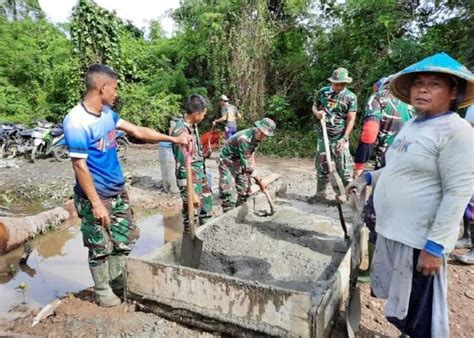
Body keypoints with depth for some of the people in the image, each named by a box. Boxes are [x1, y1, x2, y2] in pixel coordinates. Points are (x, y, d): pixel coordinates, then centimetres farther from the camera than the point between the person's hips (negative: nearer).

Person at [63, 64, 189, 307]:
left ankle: (117, 282, 36)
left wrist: (173, 139, 13)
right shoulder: (76, 122, -22)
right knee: (100, 247, 9)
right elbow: (79, 166, -21)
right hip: (96, 196, -8)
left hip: (118, 191, 8)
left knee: (125, 240, 17)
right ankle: (102, 290, 30)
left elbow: (137, 131, 11)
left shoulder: (107, 113, 3)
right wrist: (96, 203, -20)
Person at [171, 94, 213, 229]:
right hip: (189, 178, -10)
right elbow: (183, 166, -28)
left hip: (200, 173, 10)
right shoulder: (181, 132, -28)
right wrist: (191, 193, -27)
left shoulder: (193, 125, -1)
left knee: (207, 201, 25)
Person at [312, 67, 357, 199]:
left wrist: (344, 138, -16)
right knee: (322, 166, 12)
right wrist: (317, 113, -7)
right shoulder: (323, 92, 4)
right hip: (323, 136, 3)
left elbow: (351, 119, -8)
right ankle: (321, 192, 26)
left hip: (339, 137, -3)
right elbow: (314, 106, 18)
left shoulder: (350, 97, -5)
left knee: (344, 168, -6)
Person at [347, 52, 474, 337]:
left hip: (420, 239, -8)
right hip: (391, 231, 9)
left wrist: (436, 246, -22)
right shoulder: (412, 125, 11)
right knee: (399, 304, 24)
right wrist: (368, 178, 11)